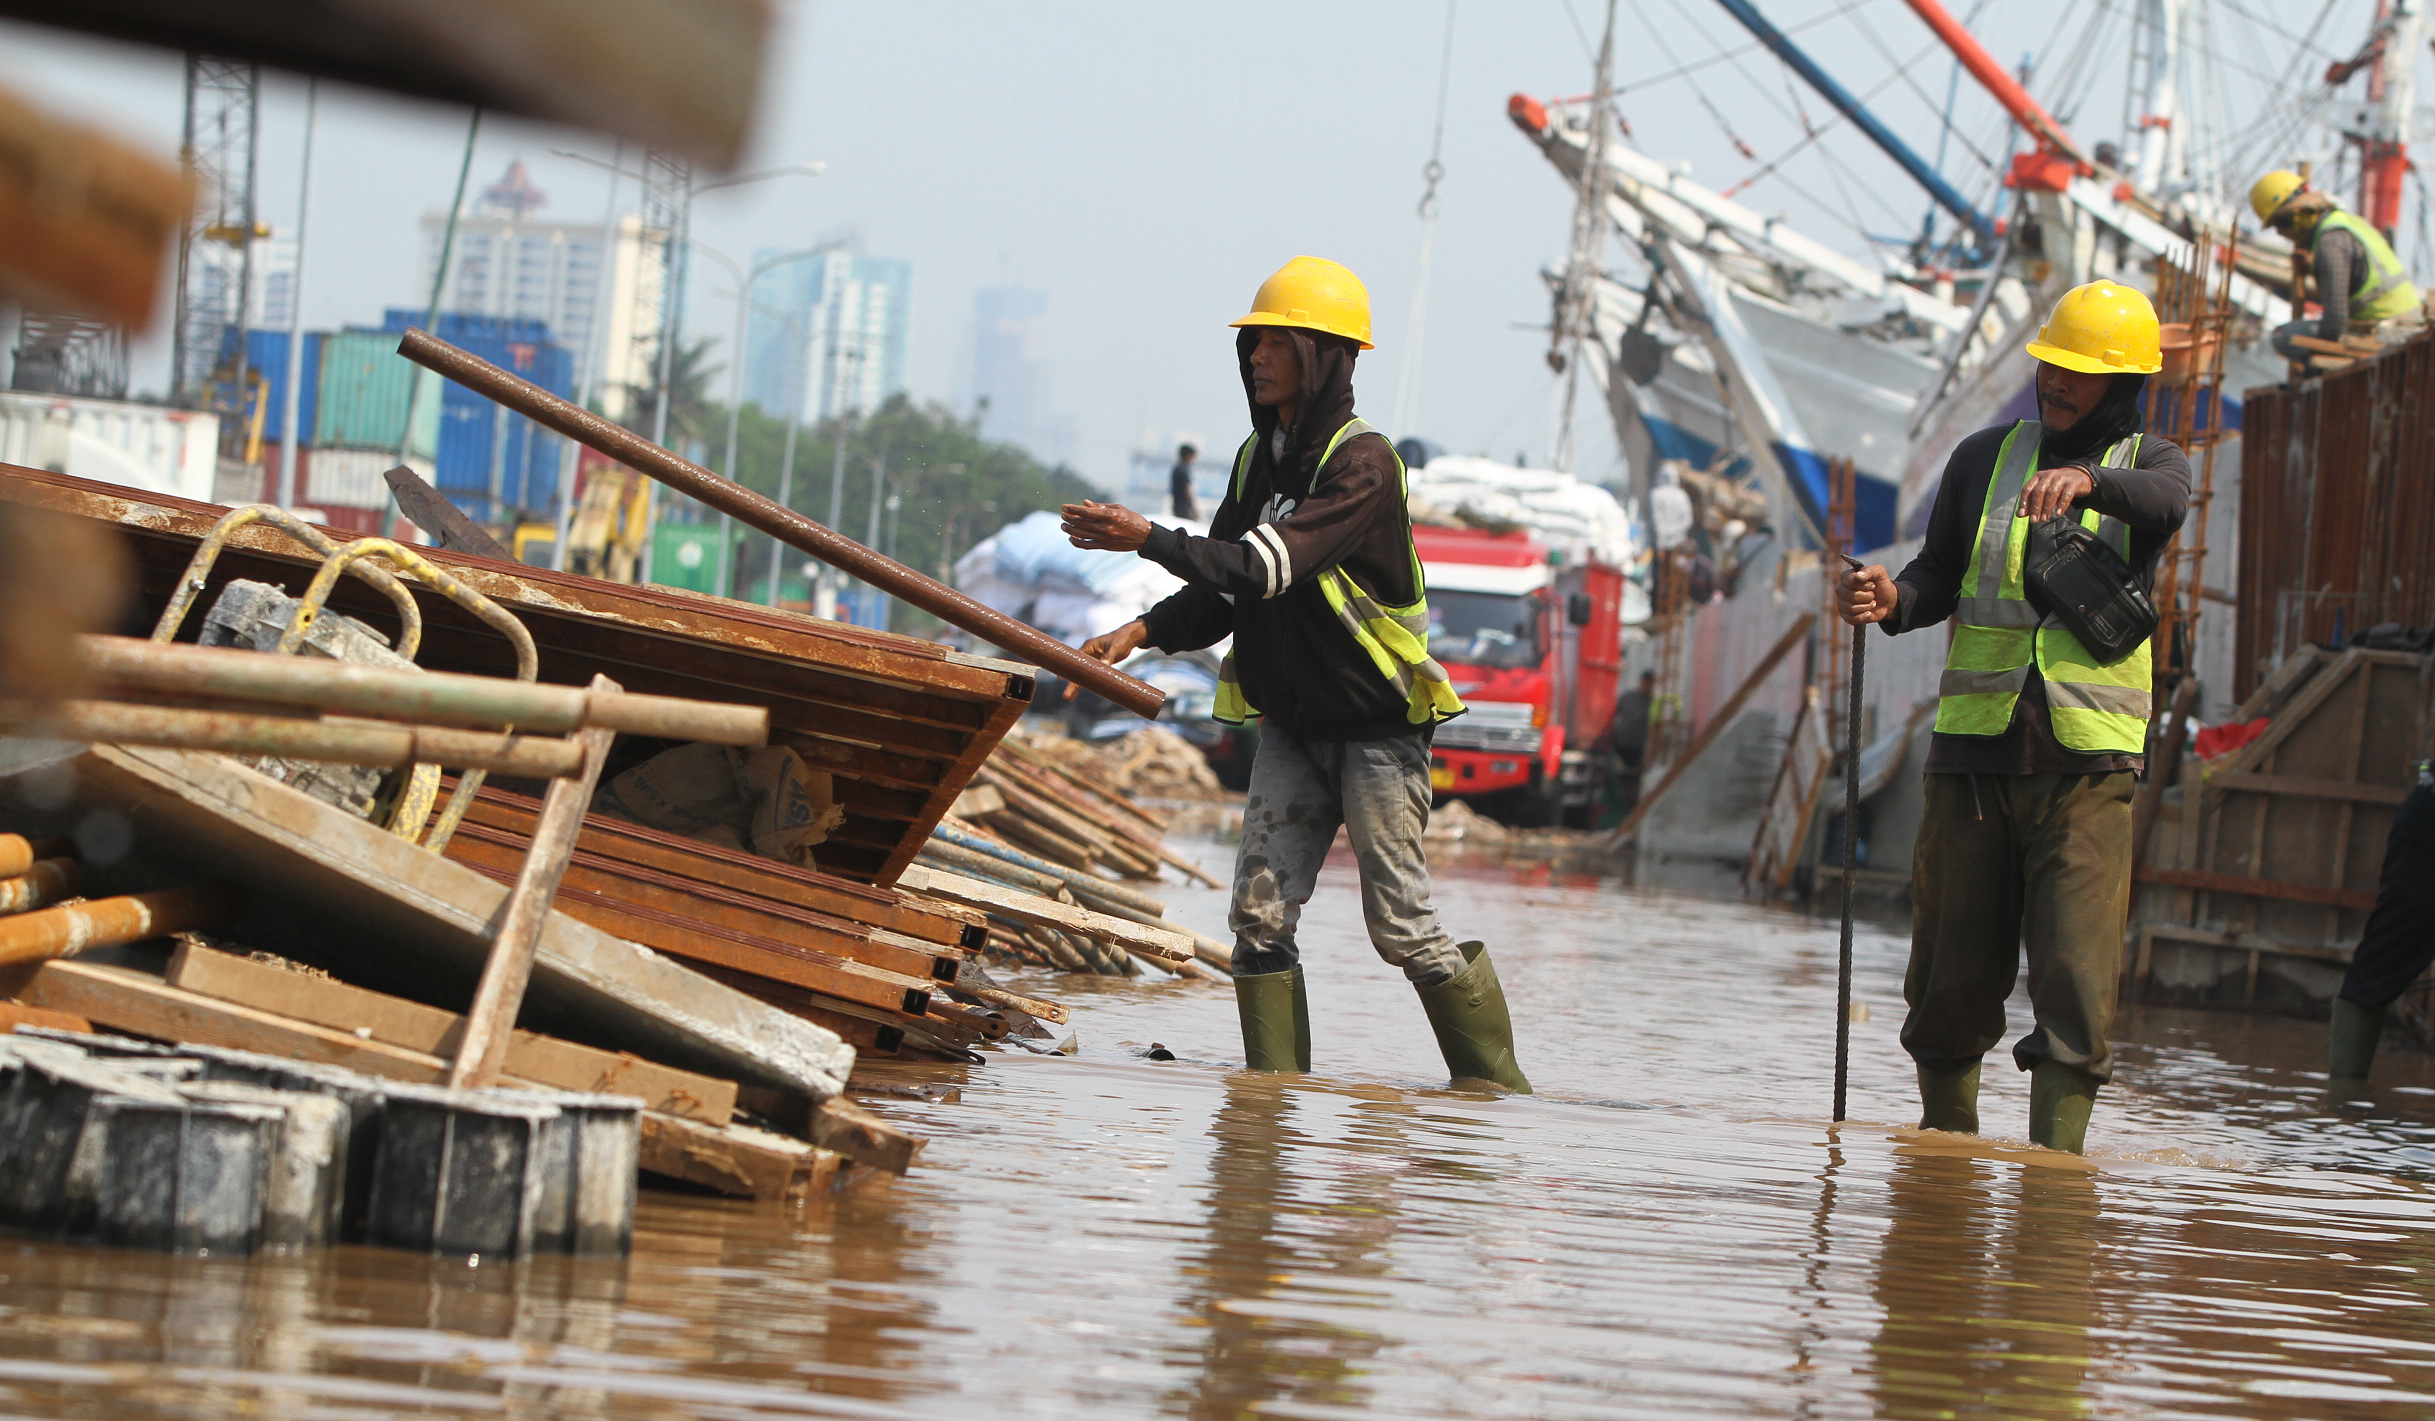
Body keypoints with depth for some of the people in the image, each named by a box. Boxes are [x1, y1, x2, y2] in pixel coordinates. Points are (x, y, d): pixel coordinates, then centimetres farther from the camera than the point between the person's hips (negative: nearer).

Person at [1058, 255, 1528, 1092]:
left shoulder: (1361, 461, -18)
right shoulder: (1259, 459, 8)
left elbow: (1269, 568, -29)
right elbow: (1222, 593, 9)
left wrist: (1150, 540, -33)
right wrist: (1143, 631, -8)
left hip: (1376, 723, -7)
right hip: (1291, 723, 7)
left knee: (1401, 923, -5)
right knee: (1259, 913, -4)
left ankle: (1494, 1083, 8)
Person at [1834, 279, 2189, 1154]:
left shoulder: (2150, 465, 6)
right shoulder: (1984, 459, 13)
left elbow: (2162, 502, -19)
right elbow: (1941, 579, 11)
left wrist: (2085, 480, -40)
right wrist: (1890, 600, -12)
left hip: (2088, 754, -2)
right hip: (1975, 746, 2)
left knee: (2075, 975, -10)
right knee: (1954, 972, 5)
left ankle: (2055, 1160, -10)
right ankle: (1947, 1141, 21)